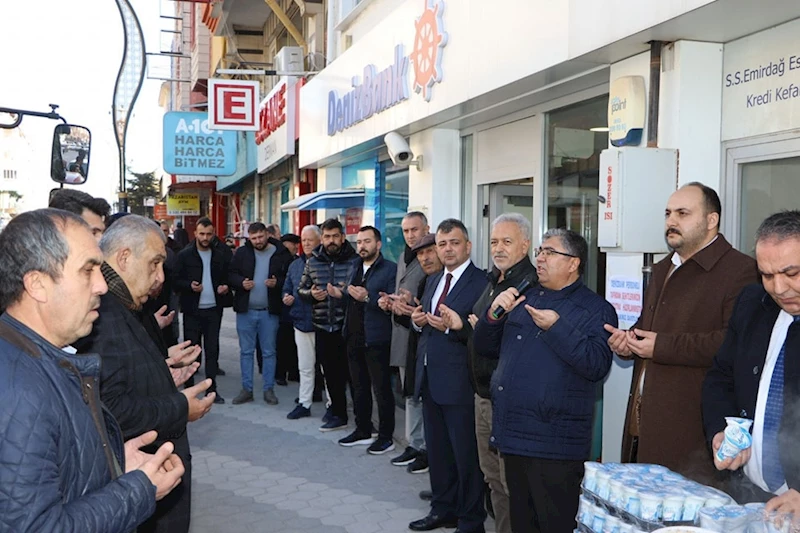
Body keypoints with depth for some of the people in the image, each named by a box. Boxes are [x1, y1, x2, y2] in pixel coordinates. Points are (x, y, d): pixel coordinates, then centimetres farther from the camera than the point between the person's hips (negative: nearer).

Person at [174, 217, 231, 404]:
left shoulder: (220, 256, 7)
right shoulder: (185, 255, -2)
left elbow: (226, 278, 16)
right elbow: (176, 281, -3)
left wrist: (225, 287, -5)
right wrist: (190, 286, -20)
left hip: (213, 309, 3)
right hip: (192, 310, -3)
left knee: (212, 350, 7)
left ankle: (212, 388, 14)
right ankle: (189, 388, 12)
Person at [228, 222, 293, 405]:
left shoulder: (282, 253, -4)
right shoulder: (242, 253, 1)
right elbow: (231, 275, 4)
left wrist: (277, 283, -20)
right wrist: (241, 282, -16)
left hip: (269, 312, -1)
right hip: (246, 310, 2)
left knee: (269, 352, 8)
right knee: (246, 351, 9)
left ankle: (269, 389, 18)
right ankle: (246, 389, 18)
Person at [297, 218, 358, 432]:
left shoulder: (355, 261, -6)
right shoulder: (313, 262, 7)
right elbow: (301, 289, 14)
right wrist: (311, 294, -7)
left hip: (346, 326, -4)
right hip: (322, 326, 4)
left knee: (344, 371, 2)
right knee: (329, 371, 12)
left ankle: (339, 413, 16)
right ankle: (337, 409, 28)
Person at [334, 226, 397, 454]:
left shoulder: (390, 269, -11)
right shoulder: (356, 267, 14)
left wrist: (368, 298, -28)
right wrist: (341, 294, 0)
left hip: (376, 339, -8)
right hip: (354, 338, 8)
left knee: (382, 390, 1)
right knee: (359, 387, 17)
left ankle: (386, 436, 11)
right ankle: (363, 431, 29)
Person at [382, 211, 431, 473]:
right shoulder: (403, 258, 16)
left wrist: (413, 305, -25)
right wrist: (389, 302, 5)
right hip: (403, 336, 9)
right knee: (410, 394, 17)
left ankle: (428, 449, 10)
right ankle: (414, 444, 28)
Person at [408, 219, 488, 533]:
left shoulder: (482, 283, -12)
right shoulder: (434, 281, 15)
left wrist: (452, 326, -28)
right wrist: (419, 321, -1)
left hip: (459, 384, -8)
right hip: (430, 379, 8)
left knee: (466, 456, 4)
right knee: (437, 451, 18)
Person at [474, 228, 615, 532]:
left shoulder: (596, 309, -5)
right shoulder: (523, 298, 14)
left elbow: (597, 365, -19)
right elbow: (484, 347, 13)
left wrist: (557, 328, -22)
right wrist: (494, 313, -5)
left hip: (554, 445, -6)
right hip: (513, 436, 7)